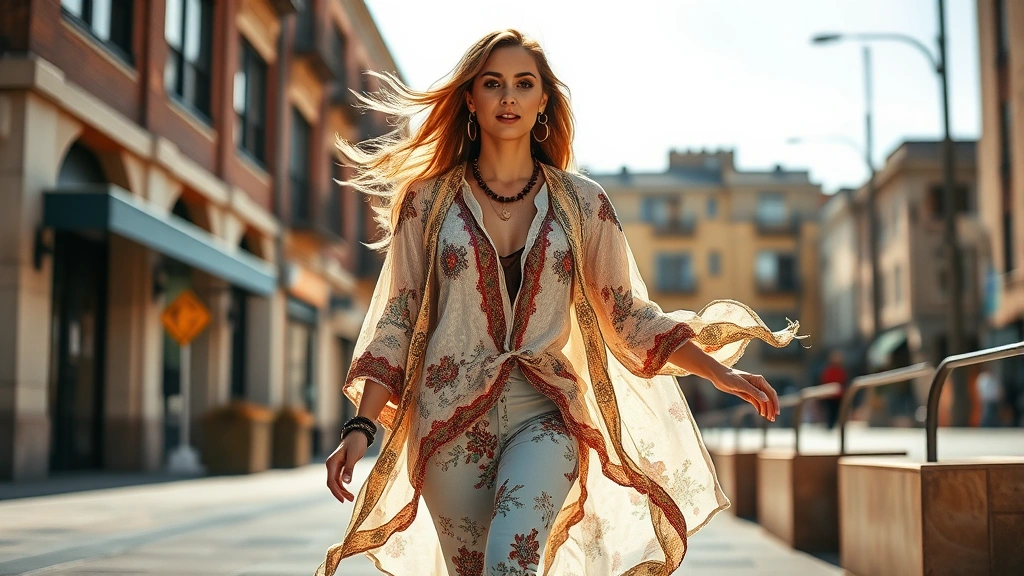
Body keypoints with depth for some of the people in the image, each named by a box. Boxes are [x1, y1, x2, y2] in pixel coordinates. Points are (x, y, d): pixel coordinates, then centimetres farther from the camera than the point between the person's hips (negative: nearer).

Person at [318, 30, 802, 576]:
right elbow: (395, 320, 6)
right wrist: (361, 426, -3)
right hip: (452, 418, 1)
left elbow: (628, 315, 12)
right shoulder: (428, 198, 6)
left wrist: (721, 374, 5)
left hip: (544, 414, -1)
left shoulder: (582, 202, 7)